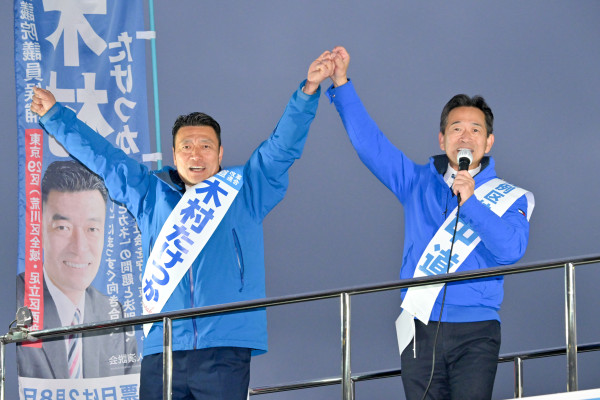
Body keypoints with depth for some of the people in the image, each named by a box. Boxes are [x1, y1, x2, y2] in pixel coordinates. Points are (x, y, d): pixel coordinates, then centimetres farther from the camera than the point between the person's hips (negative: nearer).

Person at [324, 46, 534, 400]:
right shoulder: (419, 183, 16)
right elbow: (369, 142, 14)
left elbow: (511, 249, -9)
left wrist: (469, 201, -14)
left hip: (475, 331, -2)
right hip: (420, 329, 3)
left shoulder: (509, 198, 8)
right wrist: (342, 84, 10)